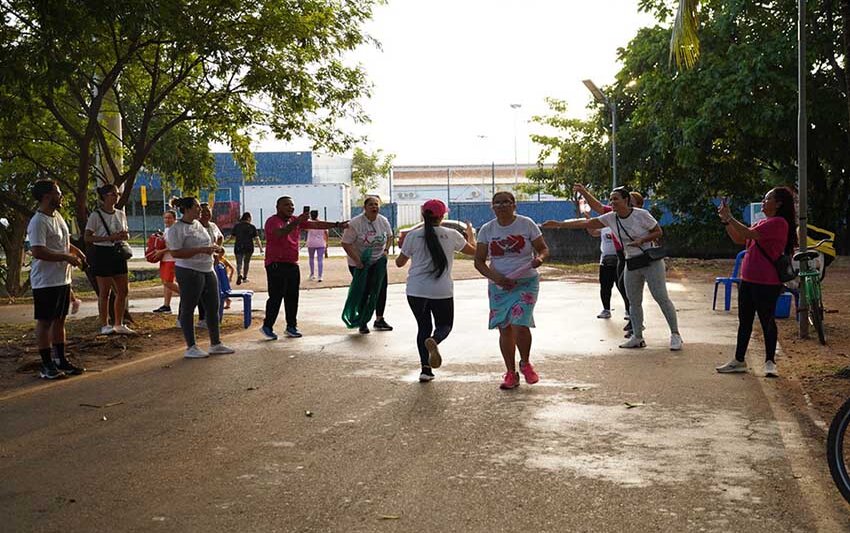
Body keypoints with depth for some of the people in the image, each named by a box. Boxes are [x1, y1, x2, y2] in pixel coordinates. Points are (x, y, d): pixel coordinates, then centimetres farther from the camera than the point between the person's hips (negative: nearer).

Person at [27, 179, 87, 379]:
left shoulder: (57, 216, 12)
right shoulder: (38, 222, -18)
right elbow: (38, 252, -27)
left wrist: (76, 251, 8)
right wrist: (67, 257, -24)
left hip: (63, 279, 9)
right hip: (46, 281, -9)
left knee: (59, 320, 15)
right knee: (45, 322, -1)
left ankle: (61, 360, 24)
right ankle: (47, 366, 5)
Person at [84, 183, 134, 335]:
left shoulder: (121, 214, 10)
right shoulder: (96, 215, -9)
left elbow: (126, 234, 20)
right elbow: (87, 238, -12)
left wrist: (125, 236, -5)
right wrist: (109, 238, -21)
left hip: (118, 254, 7)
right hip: (103, 253, -6)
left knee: (123, 290, 7)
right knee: (104, 292, -1)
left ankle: (119, 325, 19)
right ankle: (104, 326, 8)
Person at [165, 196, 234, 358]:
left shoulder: (198, 225, 15)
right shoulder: (177, 229, -12)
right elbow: (175, 253, -20)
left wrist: (214, 248, 5)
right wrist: (201, 250, -24)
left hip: (208, 271, 9)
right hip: (189, 272, -9)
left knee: (213, 307, 12)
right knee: (188, 309, 0)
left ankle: (216, 344, 22)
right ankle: (191, 348, 6)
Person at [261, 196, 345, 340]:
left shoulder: (296, 221, 14)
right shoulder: (273, 221, -8)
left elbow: (315, 224, 11)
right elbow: (280, 233, -29)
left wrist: (336, 225, 5)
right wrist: (297, 222, -38)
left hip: (292, 264, 7)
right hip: (276, 265, -7)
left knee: (292, 297, 8)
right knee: (276, 297, -7)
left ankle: (291, 326, 15)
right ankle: (267, 327, 2)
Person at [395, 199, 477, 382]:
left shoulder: (413, 236, -1)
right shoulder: (452, 235, 0)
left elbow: (399, 263, 9)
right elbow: (473, 250, 16)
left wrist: (403, 248, 29)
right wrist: (470, 233, 35)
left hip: (416, 291, 1)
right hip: (442, 292, -1)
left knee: (423, 326, 14)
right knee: (444, 325, 16)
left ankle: (426, 369, 5)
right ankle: (433, 341, -20)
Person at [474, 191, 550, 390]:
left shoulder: (526, 224, -1)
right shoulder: (487, 230, 3)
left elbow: (544, 249, 4)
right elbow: (479, 261, 3)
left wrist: (540, 258, -20)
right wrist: (496, 277, -13)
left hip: (526, 283, -2)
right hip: (499, 286, 3)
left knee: (520, 325, -16)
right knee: (504, 329, 3)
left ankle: (525, 364, 11)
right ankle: (511, 373, 16)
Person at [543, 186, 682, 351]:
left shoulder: (641, 214, -13)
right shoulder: (611, 218, 0)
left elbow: (659, 232, -4)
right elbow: (586, 223, -1)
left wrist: (641, 240, -20)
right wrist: (559, 224, -6)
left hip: (651, 261, -6)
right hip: (631, 264, 6)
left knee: (661, 297, -7)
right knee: (633, 302, 8)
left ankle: (675, 335, 0)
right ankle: (637, 337, 17)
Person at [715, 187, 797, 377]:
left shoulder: (779, 223, -14)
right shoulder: (763, 223, 16)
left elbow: (749, 234, -24)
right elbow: (738, 239, 16)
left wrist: (729, 217, -17)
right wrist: (726, 221, 5)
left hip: (766, 284, -9)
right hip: (748, 280, 9)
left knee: (766, 321, 0)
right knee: (744, 321, 12)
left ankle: (770, 362, 11)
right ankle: (739, 361, 19)